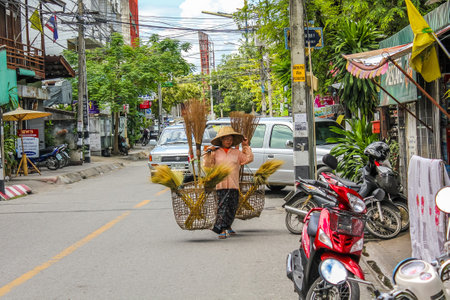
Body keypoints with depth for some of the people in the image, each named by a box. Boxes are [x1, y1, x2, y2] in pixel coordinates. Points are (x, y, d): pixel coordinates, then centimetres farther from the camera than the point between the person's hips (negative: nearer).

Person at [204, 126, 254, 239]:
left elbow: (249, 159, 9)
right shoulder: (215, 152, 8)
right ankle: (223, 230, -9)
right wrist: (208, 153, -4)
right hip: (220, 184, -2)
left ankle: (227, 227, 23)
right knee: (223, 206, -9)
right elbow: (207, 165, 6)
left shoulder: (236, 152, 12)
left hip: (233, 185, 2)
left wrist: (246, 146, 10)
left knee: (231, 208, 4)